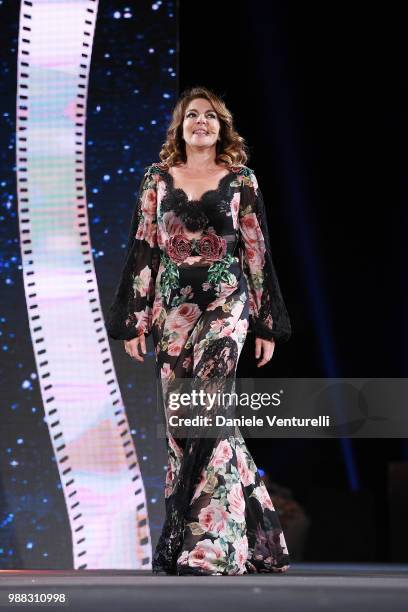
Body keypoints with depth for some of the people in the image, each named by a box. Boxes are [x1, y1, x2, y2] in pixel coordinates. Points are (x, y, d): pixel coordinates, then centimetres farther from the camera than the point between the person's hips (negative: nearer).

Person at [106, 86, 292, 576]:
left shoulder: (240, 181, 5)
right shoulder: (158, 180, 10)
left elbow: (257, 252, 5)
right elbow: (143, 249, 8)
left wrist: (266, 325, 2)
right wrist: (135, 321, 2)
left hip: (225, 302, -3)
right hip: (173, 308, 3)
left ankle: (209, 542, -18)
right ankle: (251, 523, 12)